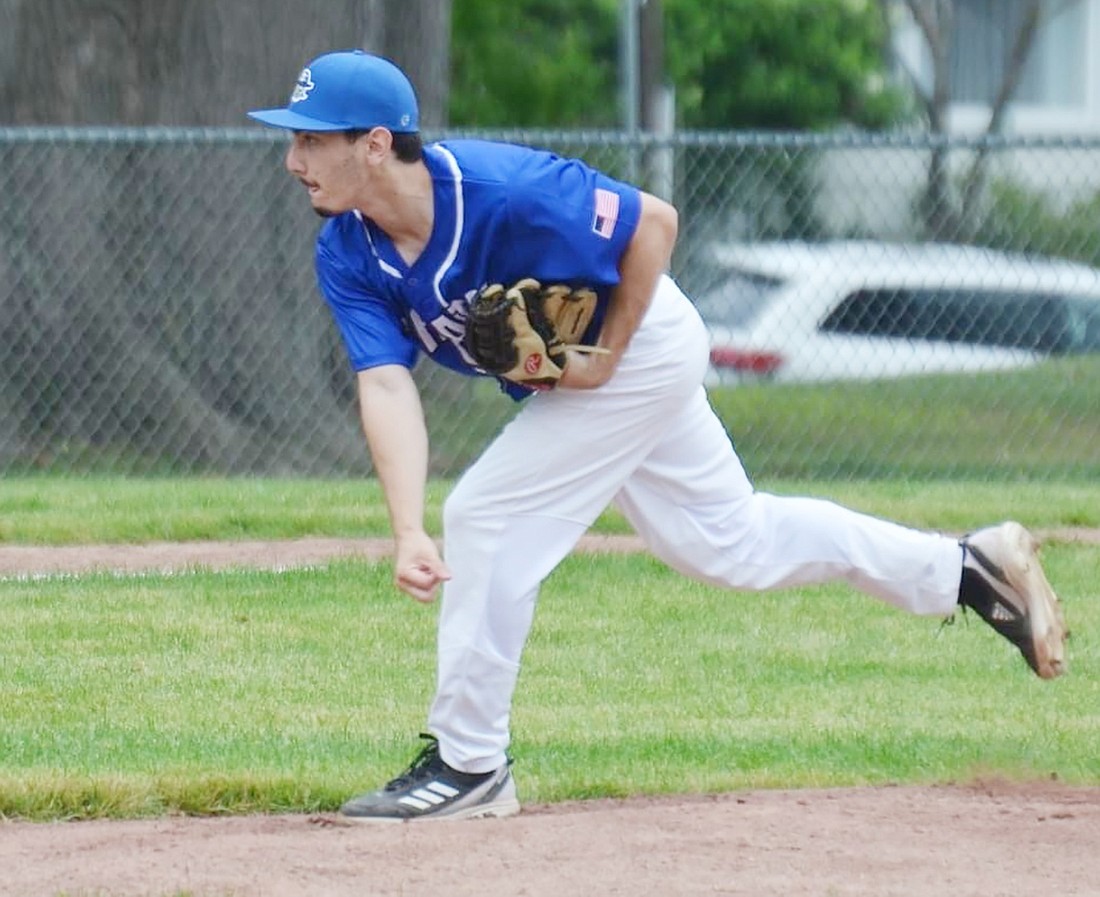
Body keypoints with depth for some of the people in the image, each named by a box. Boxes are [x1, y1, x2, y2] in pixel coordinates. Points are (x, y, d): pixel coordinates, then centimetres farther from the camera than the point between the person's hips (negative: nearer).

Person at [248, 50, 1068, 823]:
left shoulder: (504, 192, -36)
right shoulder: (347, 256, -17)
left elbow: (654, 223, -25)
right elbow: (386, 385, -25)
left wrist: (605, 355, -22)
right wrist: (408, 530, -38)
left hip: (640, 344, -8)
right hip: (562, 370, 8)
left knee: (490, 515, -16)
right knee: (729, 542, 18)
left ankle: (469, 765, -5)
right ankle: (971, 568, 31)